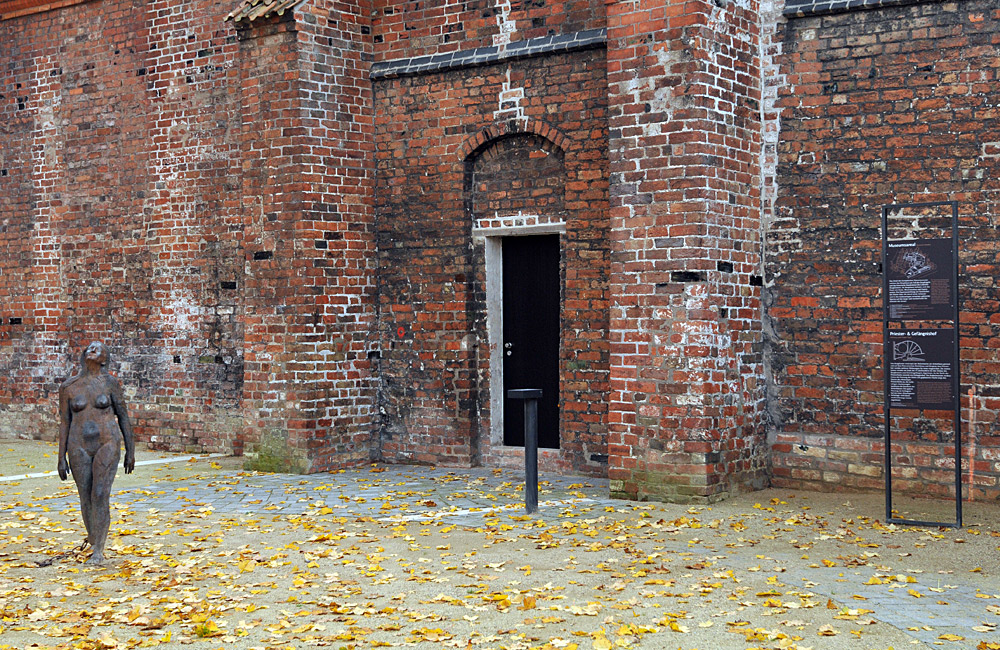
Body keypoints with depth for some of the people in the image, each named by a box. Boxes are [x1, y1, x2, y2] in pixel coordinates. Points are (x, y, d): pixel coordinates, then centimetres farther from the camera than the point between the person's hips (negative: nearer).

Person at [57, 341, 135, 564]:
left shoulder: (110, 383, 0)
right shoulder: (68, 386, 4)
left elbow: (123, 416, 4)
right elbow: (64, 422, 7)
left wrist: (130, 451, 3)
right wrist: (62, 457, 4)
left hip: (107, 444, -2)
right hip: (79, 447, 2)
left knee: (100, 495, -13)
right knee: (86, 499, 7)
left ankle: (98, 551, -8)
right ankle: (93, 538, 30)